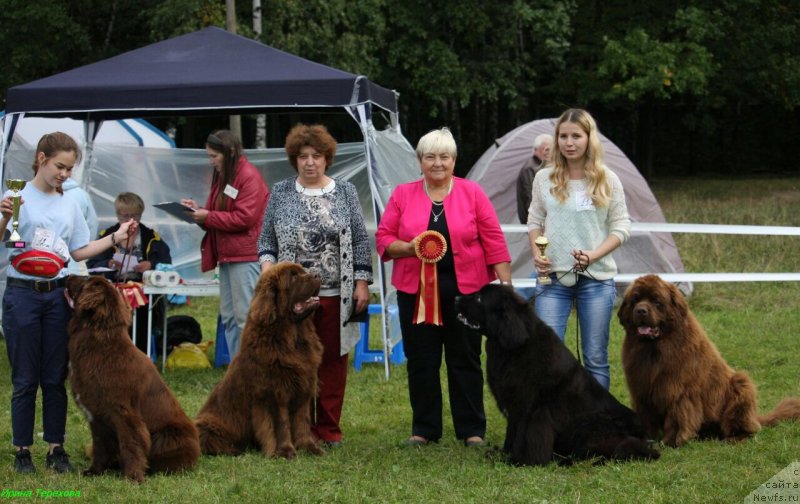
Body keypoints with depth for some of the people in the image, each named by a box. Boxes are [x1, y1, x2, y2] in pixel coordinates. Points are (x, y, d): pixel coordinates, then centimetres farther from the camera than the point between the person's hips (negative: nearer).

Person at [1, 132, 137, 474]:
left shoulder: (70, 204, 10)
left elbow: (80, 252, 14)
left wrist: (115, 238, 7)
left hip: (58, 295, 4)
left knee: (55, 378, 7)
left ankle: (55, 448, 15)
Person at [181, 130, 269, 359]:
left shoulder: (249, 176, -10)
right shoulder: (223, 176, 19)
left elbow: (245, 218, -17)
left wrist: (207, 217, -14)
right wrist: (199, 211, 3)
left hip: (245, 256, -9)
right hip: (226, 254, 9)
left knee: (245, 316, -9)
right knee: (228, 316, 8)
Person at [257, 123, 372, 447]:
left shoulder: (344, 191, 7)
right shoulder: (281, 193, 7)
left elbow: (360, 241, 6)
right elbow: (266, 239, 9)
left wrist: (362, 283, 0)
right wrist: (268, 266, -9)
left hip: (336, 295, 0)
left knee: (333, 360, 3)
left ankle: (329, 429, 11)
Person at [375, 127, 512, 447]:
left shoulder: (472, 193, 3)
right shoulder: (402, 195, 6)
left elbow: (493, 241, 1)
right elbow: (383, 239, 4)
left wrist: (505, 283, -3)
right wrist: (409, 247, -15)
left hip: (465, 290, -1)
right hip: (416, 291, 1)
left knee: (465, 360, 4)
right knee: (421, 361, 5)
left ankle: (472, 430, 10)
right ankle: (424, 429, 15)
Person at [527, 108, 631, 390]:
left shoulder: (608, 180, 0)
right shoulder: (544, 179, 5)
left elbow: (621, 226, 1)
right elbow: (534, 222, 12)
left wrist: (593, 255, -14)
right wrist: (536, 254, -6)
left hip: (596, 278, -1)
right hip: (553, 276, 1)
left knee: (596, 358, 4)